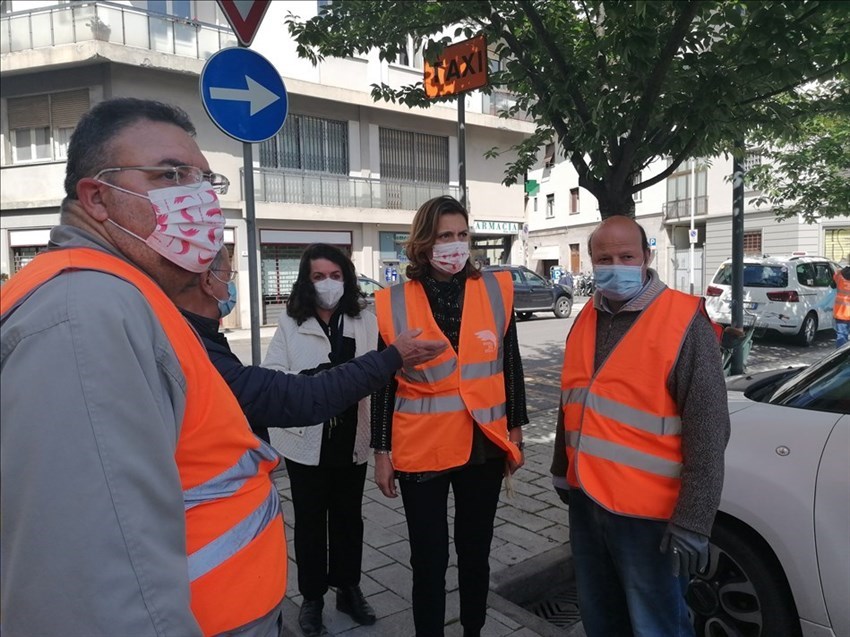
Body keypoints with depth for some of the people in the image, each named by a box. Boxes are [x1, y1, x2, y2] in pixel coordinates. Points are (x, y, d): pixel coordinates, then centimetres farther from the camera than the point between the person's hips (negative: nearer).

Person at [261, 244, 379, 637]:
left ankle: (348, 588, 37)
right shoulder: (290, 323, -5)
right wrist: (310, 379, -28)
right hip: (306, 440, -1)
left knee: (348, 517, 17)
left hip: (351, 439, 2)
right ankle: (312, 596, 33)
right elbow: (269, 377, -12)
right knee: (310, 520, 13)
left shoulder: (365, 321, -1)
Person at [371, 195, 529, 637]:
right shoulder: (395, 303, -6)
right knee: (429, 557, 9)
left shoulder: (495, 290, -2)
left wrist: (515, 431, 7)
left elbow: (510, 365, 6)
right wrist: (382, 452, 0)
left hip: (484, 446, 2)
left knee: (475, 550, 17)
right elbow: (384, 384, -1)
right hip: (421, 449, -1)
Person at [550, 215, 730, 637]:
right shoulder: (587, 319, 6)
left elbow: (708, 432, -17)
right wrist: (562, 470, 20)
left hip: (648, 513, -6)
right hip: (585, 500, 7)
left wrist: (693, 521, -19)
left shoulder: (685, 323, -15)